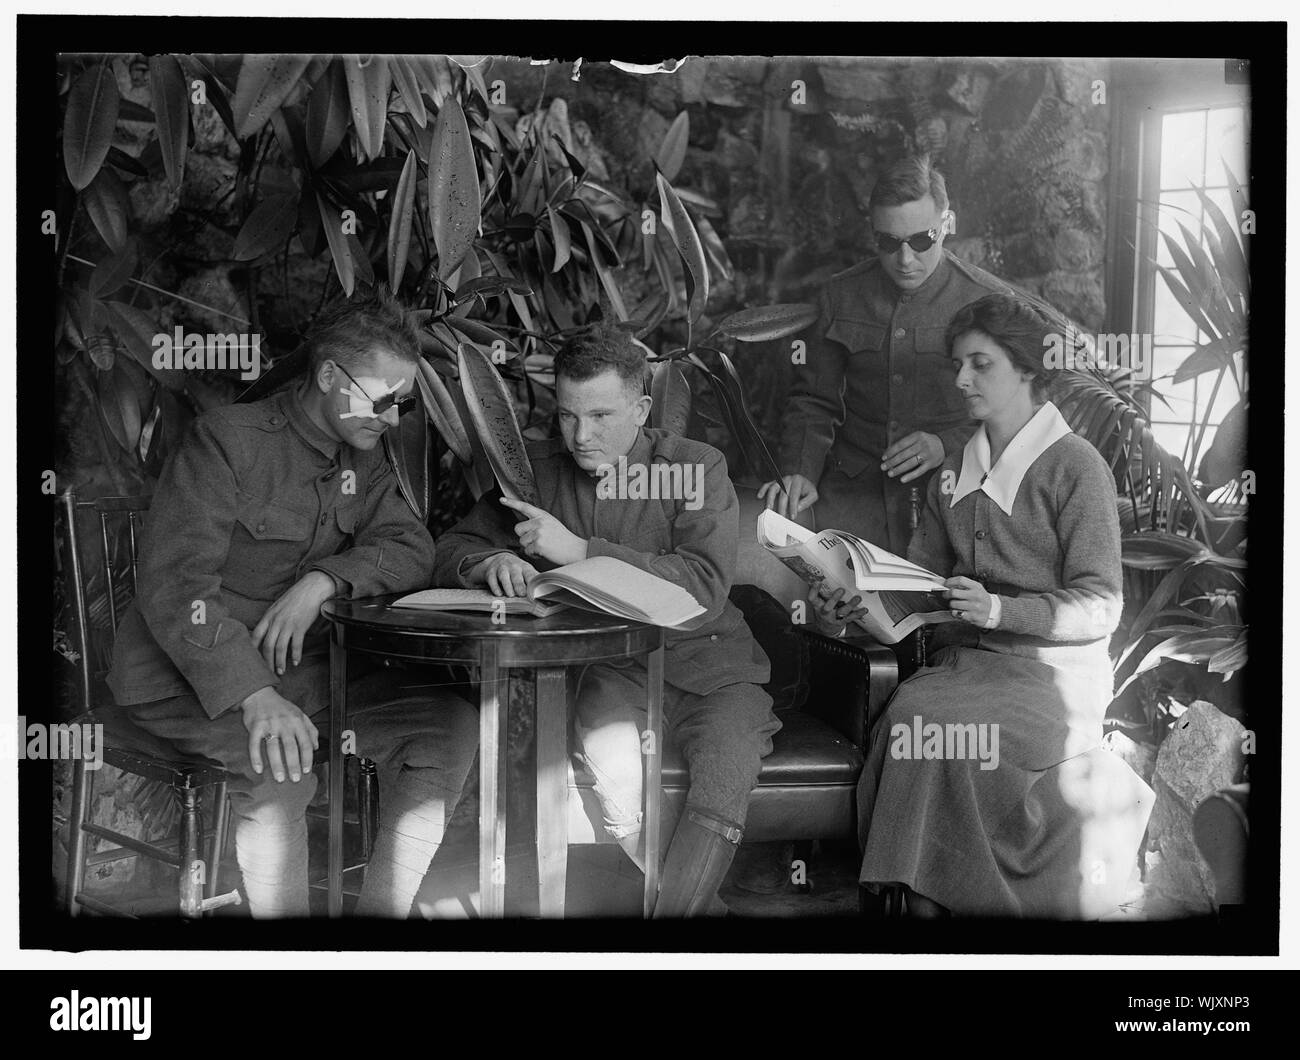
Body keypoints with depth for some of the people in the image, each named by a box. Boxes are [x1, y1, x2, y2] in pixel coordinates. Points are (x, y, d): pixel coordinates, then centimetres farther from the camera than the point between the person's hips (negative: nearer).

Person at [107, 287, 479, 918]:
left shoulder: (362, 458, 10)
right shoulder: (230, 438, -13)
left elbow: (413, 550, 0)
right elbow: (172, 586, -22)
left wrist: (324, 581, -21)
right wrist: (255, 697, -35)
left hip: (304, 672, 6)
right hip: (190, 677, -6)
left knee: (452, 724, -11)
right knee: (281, 763, -35)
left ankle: (382, 907, -6)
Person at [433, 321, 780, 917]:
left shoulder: (697, 468, -2)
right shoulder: (537, 470, 8)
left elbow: (706, 588, -16)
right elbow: (454, 548, 12)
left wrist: (580, 550, -22)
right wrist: (490, 562, -15)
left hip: (702, 660, -1)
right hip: (606, 665, 2)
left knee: (729, 761, -32)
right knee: (609, 743, -32)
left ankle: (675, 905, -16)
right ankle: (698, 905, -16)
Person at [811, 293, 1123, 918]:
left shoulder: (1075, 467, -1)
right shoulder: (953, 474, 18)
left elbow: (1100, 607, -8)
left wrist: (999, 610, -23)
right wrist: (849, 611, -4)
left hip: (1053, 670, -5)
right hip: (964, 657, 5)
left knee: (931, 725, -32)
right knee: (907, 714, -28)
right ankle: (919, 898, -22)